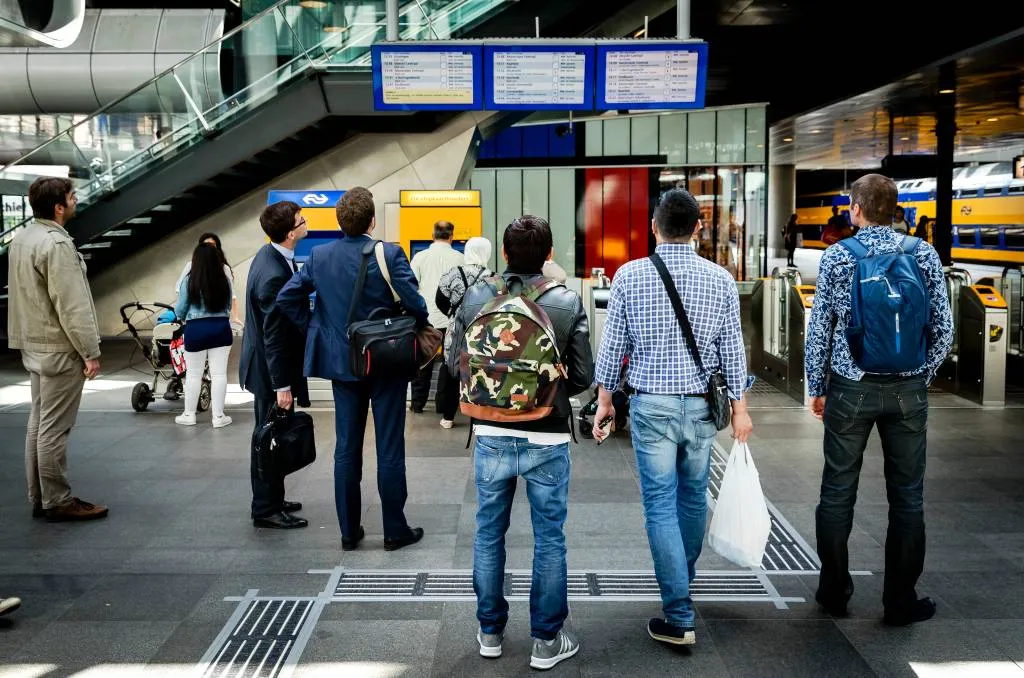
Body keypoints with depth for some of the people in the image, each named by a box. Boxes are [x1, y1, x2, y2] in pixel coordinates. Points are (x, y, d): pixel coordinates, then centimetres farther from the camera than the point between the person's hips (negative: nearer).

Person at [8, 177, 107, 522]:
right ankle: (58, 502, 4)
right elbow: (72, 306, -21)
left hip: (32, 345, 10)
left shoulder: (21, 238, 12)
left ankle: (39, 498, 22)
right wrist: (91, 351, -17)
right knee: (55, 428, -4)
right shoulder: (56, 243, -19)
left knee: (38, 423, 14)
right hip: (59, 349, -10)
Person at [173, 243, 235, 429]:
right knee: (219, 373, 6)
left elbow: (179, 311, -1)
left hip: (196, 330, -2)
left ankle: (189, 415, 21)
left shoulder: (189, 281, -8)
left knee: (193, 374, 10)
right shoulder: (225, 280, -2)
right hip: (221, 328, 2)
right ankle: (218, 416, 9)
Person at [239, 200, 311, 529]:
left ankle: (270, 500, 31)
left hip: (268, 363, 10)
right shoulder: (274, 274, -26)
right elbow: (274, 335, -24)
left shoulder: (270, 254, 5)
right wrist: (282, 385, -20)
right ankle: (266, 509, 13)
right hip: (271, 367, -10)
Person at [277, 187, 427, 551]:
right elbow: (414, 303, -18)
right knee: (389, 450, 5)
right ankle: (395, 531, 14)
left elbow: (286, 297, 2)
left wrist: (313, 327, 10)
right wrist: (419, 331, 1)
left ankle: (349, 531, 19)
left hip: (342, 363, 4)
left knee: (346, 450, 12)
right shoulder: (388, 254, -14)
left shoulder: (320, 256, -1)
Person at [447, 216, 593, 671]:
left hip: (492, 435, 2)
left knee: (488, 534, 16)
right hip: (547, 438, -2)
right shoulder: (568, 303, -11)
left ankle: (490, 632, 29)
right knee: (549, 540, 10)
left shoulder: (475, 299, -6)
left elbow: (456, 364, 2)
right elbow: (582, 377, -7)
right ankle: (547, 641, 20)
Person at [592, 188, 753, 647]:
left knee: (661, 506, 2)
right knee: (693, 494, 21)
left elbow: (613, 345, -4)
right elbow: (732, 350, 1)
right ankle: (683, 575, 43)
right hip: (701, 406, 3)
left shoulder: (630, 276, -7)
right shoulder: (720, 279, -3)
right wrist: (739, 408, 10)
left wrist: (604, 399, 8)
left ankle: (680, 617, 3)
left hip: (651, 405, -2)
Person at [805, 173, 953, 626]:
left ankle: (834, 592, 20)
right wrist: (922, 377, 13)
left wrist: (816, 388, 7)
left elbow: (819, 328, -3)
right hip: (908, 390, 1)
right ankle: (901, 601, 17)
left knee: (838, 491, 10)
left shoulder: (837, 257, -4)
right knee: (907, 496, 10)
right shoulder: (925, 255, 0)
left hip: (851, 388, -1)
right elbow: (943, 329, 0)